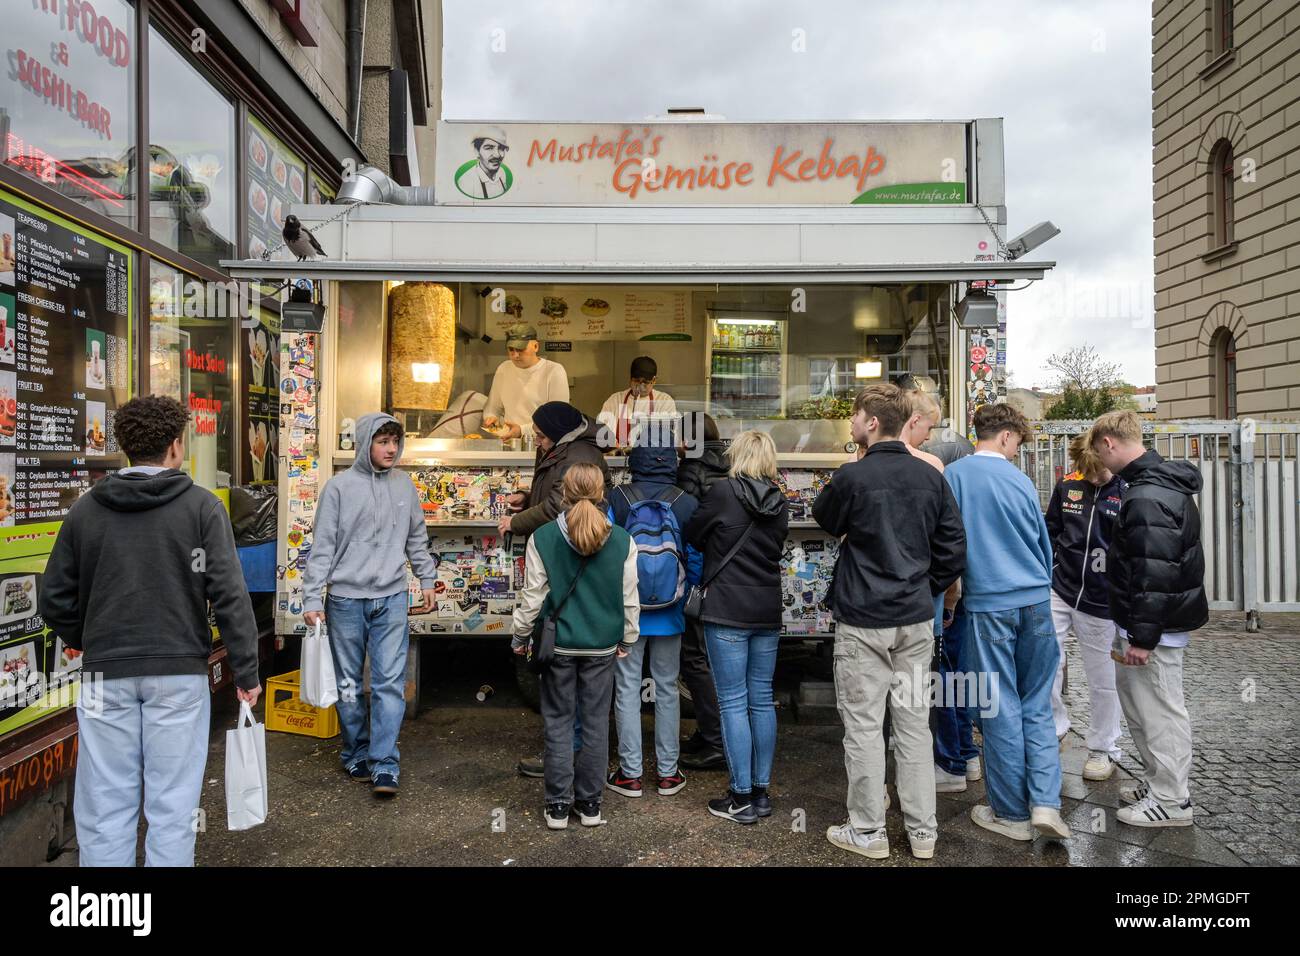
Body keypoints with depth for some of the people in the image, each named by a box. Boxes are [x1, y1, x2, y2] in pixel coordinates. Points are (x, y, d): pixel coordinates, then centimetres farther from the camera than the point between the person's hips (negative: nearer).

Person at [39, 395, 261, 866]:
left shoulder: (85, 509, 3)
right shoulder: (201, 506, -5)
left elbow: (55, 601, 7)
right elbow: (229, 594, -10)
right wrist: (246, 672, -4)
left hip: (106, 674, 2)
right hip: (179, 673, -2)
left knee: (106, 808, 10)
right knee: (171, 807, 6)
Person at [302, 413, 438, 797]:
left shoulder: (404, 484, 7)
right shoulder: (339, 486, -4)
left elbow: (417, 538, 17)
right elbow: (322, 547, -5)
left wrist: (427, 580, 15)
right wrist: (312, 598, -10)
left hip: (391, 598, 2)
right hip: (346, 599, -2)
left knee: (390, 682, -3)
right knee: (349, 684, 10)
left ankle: (384, 765, 1)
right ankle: (356, 753, 26)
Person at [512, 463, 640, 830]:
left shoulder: (543, 538, -10)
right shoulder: (622, 541, -6)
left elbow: (533, 595, -6)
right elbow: (629, 598, 0)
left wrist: (521, 635, 9)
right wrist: (628, 638, 15)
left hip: (559, 644, -1)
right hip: (602, 647, 1)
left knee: (559, 722, 10)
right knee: (595, 723, 11)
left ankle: (558, 805, 16)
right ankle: (590, 803, 21)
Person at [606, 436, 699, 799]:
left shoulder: (617, 499, -12)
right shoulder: (687, 503, -10)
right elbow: (696, 560, -4)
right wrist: (683, 599, 12)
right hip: (669, 615, 1)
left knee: (627, 689, 10)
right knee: (667, 689, 14)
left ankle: (630, 773, 17)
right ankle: (668, 772, 22)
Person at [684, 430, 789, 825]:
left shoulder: (724, 492, -10)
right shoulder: (779, 503, 6)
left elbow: (693, 537, 1)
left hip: (727, 612, -6)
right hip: (767, 612, 6)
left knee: (733, 703, 1)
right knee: (762, 701, 11)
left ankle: (742, 798, 6)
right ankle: (761, 791, 20)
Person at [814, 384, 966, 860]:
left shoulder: (852, 477, -14)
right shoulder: (931, 476, 1)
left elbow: (825, 519, 6)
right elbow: (953, 548, 4)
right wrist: (925, 589, 15)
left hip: (863, 621, -5)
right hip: (916, 621, 5)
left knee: (864, 726, 6)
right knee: (915, 723, 13)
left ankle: (867, 831, 16)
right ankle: (922, 830, 22)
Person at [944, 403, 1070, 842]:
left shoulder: (955, 474, -3)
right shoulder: (1021, 480, 5)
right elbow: (1043, 545, 15)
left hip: (988, 603, -3)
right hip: (1036, 602, 3)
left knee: (1001, 708, 4)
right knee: (1037, 704, 12)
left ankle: (1013, 813, 15)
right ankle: (1045, 803, 4)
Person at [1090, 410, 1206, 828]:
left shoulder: (1146, 497, -23)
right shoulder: (1166, 483, 11)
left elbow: (1154, 574, -26)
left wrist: (1142, 636, -21)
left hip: (1155, 626, -10)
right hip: (1163, 620, 10)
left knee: (1159, 711, 1)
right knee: (1139, 703, 20)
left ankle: (1171, 801, 14)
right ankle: (1156, 782, 32)